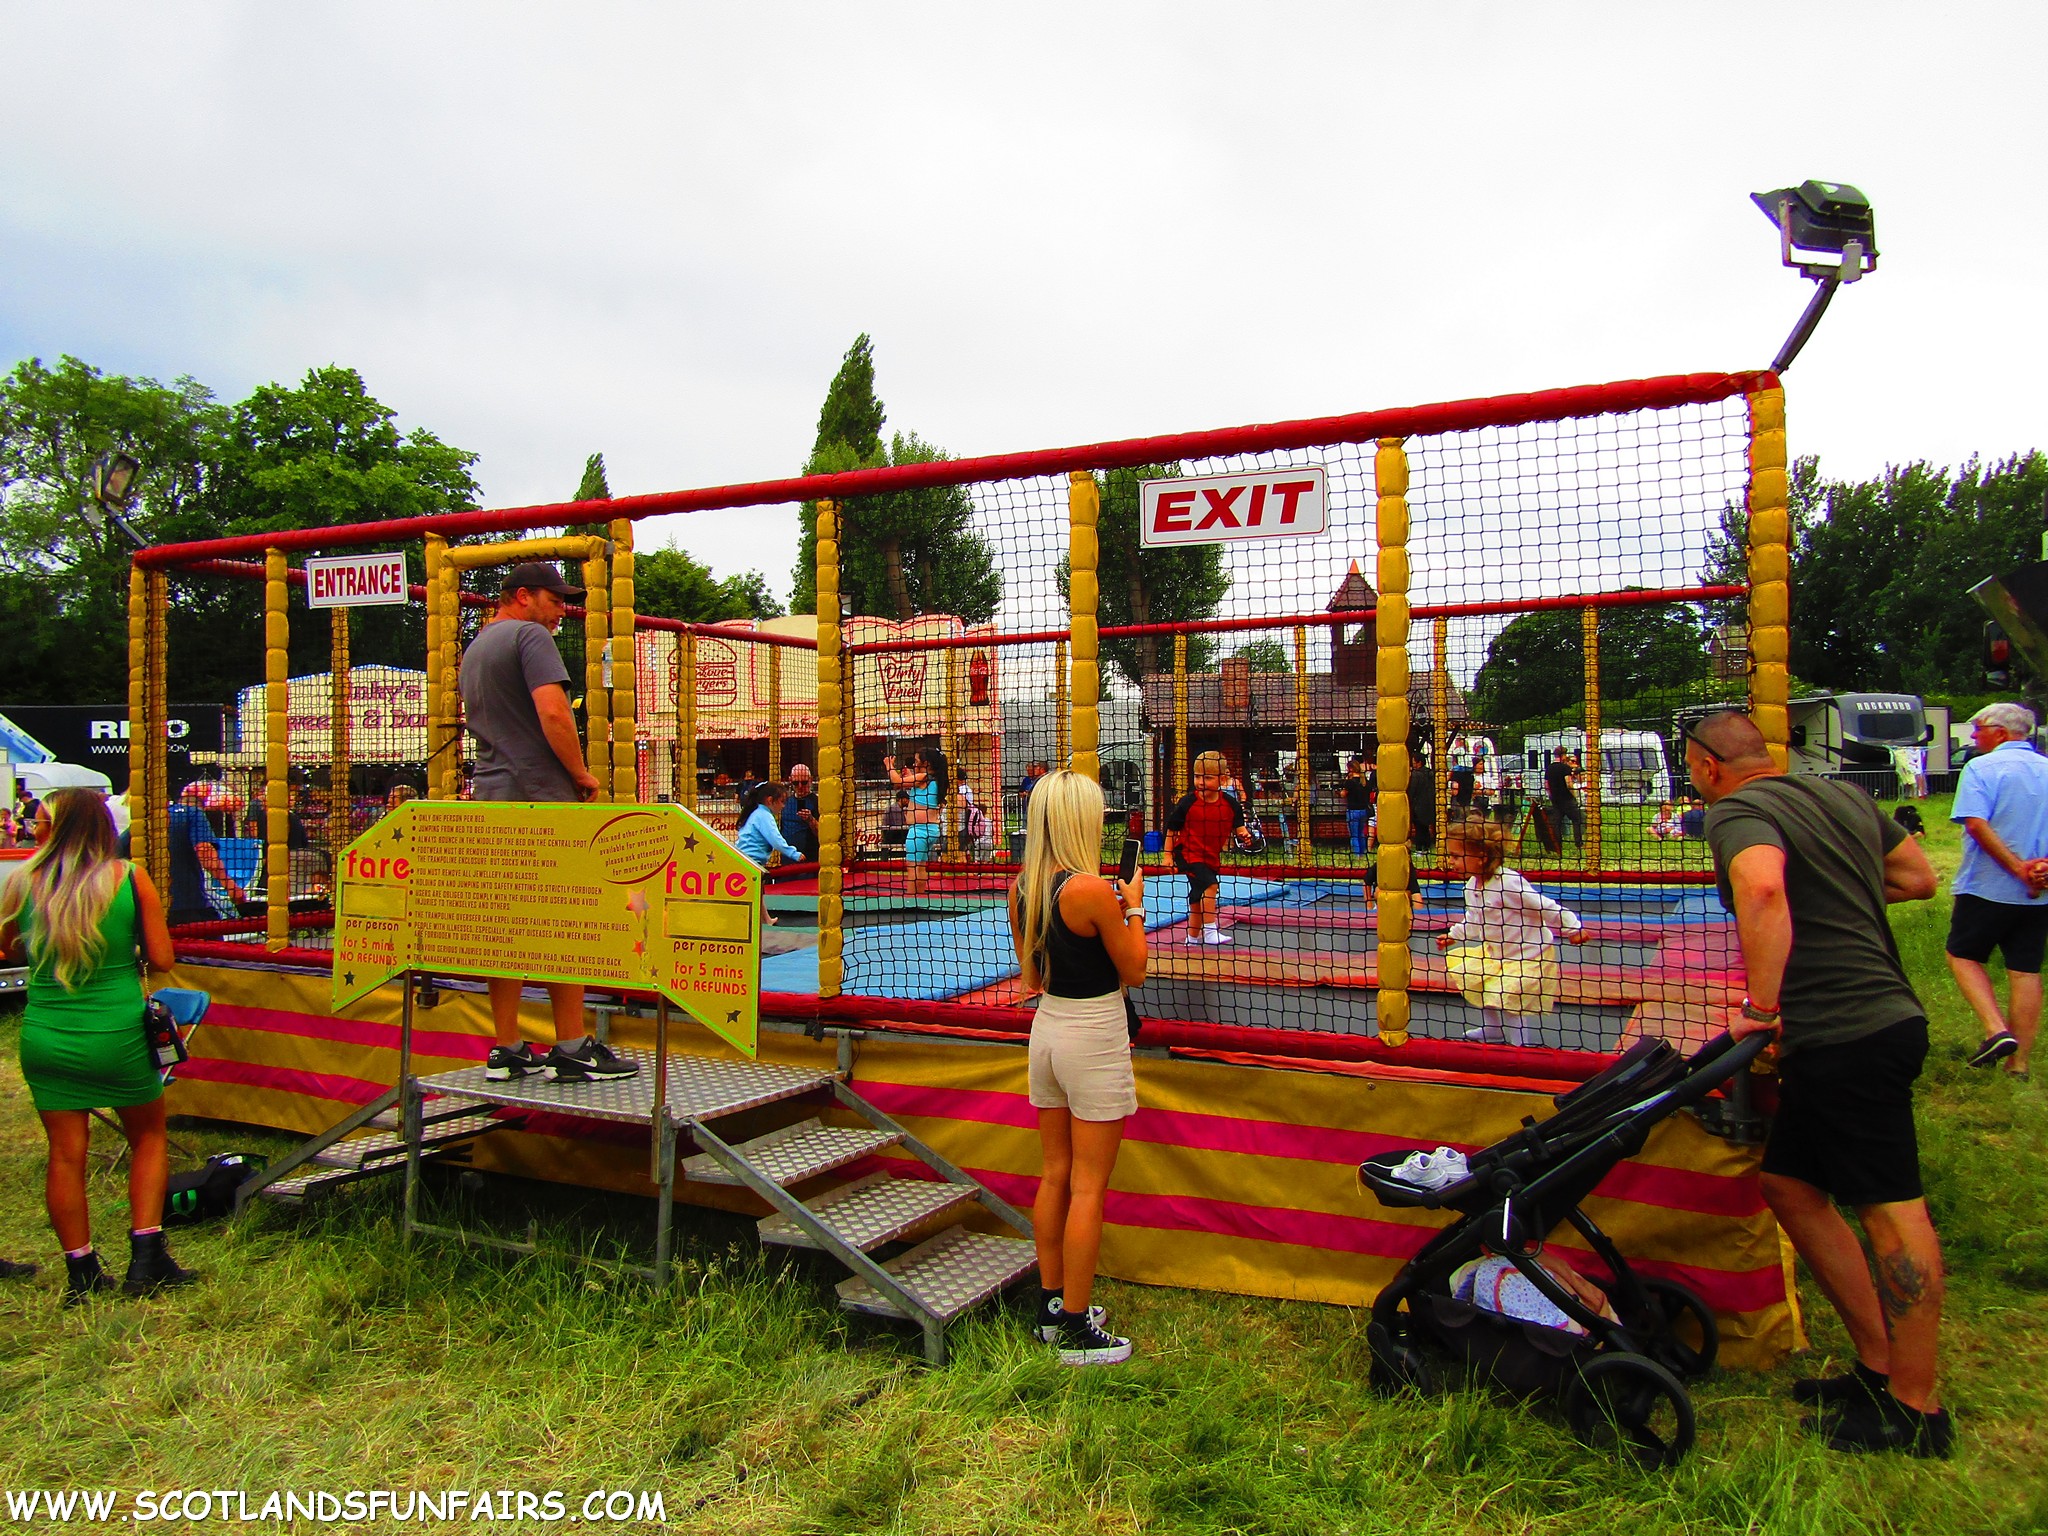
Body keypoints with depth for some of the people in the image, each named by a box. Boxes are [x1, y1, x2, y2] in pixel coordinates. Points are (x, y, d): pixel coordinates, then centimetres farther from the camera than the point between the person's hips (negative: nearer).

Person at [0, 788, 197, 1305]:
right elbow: (162, 959, -4)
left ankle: (81, 1273, 18)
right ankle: (146, 1257, 12)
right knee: (149, 1138, 16)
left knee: (66, 1154, 10)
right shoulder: (129, 878, -9)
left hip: (46, 1040, 2)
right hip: (117, 1036, -2)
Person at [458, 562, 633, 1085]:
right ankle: (572, 1049, -1)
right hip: (541, 797, -9)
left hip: (491, 796, 9)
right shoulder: (531, 635, -6)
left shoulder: (474, 648, 23)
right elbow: (553, 712, -20)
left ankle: (506, 1051, 12)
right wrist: (582, 775, -8)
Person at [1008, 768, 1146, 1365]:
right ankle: (1076, 1331, 10)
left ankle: (1052, 1305, 28)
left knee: (1055, 1176, 17)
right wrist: (1133, 907, 3)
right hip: (1095, 1037, -7)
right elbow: (1134, 970, -11)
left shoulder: (1022, 888, 1)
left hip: (1047, 1027, 8)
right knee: (1087, 1188, 1)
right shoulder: (1091, 890, -21)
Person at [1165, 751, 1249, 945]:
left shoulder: (1230, 805, -4)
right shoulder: (1187, 803, -13)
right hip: (1188, 854, -5)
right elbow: (1171, 830, -5)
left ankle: (1193, 937, 31)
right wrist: (1168, 855, -6)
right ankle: (1210, 931, -21)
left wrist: (1242, 834, -18)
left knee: (1198, 897, 16)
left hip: (1212, 857, 5)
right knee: (1209, 885, -24)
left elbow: (1238, 827, 5)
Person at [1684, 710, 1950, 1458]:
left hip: (1845, 1034, -10)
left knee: (1892, 1209, -2)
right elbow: (1918, 876, 24)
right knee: (1789, 1185, 16)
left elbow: (1762, 889, -32)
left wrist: (1760, 1007, -25)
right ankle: (1879, 1362, 24)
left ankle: (1916, 1409, 9)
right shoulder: (1845, 794, 16)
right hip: (1882, 1012, 10)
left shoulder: (1735, 812, -12)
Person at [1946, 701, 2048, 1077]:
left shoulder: (1982, 768, -9)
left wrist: (2017, 867, -19)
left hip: (1988, 887, -5)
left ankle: (1996, 1030, -7)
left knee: (1963, 955, 11)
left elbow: (1977, 824, -21)